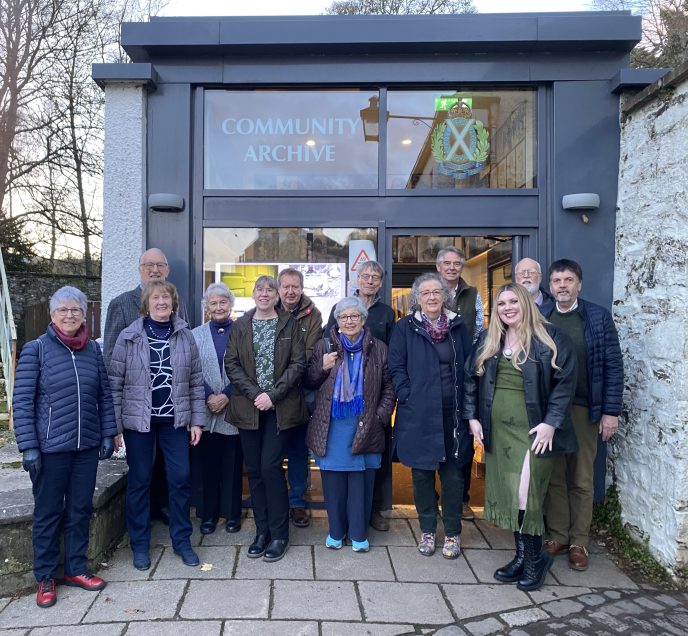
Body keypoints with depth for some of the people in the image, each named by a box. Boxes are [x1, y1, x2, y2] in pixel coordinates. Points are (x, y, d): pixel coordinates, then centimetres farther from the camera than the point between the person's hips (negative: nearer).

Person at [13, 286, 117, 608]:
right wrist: (28, 447, -12)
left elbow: (105, 395, 8)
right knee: (48, 512, 9)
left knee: (81, 509, 13)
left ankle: (76, 569, 29)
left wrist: (108, 434, 4)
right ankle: (45, 577, 25)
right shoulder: (36, 349, -7)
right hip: (50, 447, -3)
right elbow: (22, 401, -8)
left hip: (87, 446, 3)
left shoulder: (93, 349, 4)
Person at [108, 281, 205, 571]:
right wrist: (113, 425, -6)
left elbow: (196, 382, 5)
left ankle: (182, 540, 22)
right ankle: (140, 544, 24)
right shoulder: (129, 337, -4)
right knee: (139, 481, 8)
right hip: (138, 420, -2)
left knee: (181, 478, 5)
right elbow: (115, 384, -3)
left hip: (175, 420, 2)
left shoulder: (185, 336, 3)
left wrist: (197, 420, 2)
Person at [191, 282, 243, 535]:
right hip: (206, 410, 2)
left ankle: (232, 513, 20)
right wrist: (209, 397, -11)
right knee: (208, 464, 8)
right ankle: (208, 514, 21)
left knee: (233, 464, 6)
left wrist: (227, 396, -12)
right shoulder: (196, 335, 7)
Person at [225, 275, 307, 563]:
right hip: (248, 407, 3)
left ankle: (279, 535, 8)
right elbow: (231, 363, 2)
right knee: (254, 470, 7)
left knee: (270, 467, -7)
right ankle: (262, 531, 21)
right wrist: (254, 393, -10)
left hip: (280, 408, -2)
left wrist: (273, 394, -13)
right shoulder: (241, 325, 9)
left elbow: (298, 363, -4)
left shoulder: (289, 324, 3)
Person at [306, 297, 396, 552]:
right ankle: (336, 531, 25)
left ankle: (358, 533, 21)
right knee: (333, 480, 8)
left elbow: (388, 387, 7)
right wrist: (323, 368, -10)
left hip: (364, 426, 0)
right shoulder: (324, 346, 5)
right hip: (331, 425, 1)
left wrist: (381, 416, -2)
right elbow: (309, 382, 9)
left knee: (361, 480, 5)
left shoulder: (378, 349, 5)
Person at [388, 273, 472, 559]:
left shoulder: (458, 326, 7)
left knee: (453, 473, 8)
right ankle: (427, 530, 27)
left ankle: (453, 533, 24)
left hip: (452, 413, 2)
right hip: (418, 414, -1)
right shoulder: (405, 328, 0)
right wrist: (407, 396, -12)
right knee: (422, 472, 10)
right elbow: (396, 368, -2)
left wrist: (467, 404, 1)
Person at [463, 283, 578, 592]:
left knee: (526, 494, -5)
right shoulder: (487, 341, 9)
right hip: (496, 431, 5)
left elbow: (565, 380, -7)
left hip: (532, 431, -5)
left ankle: (535, 558, 17)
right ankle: (522, 555, 25)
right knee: (506, 494, 9)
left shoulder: (549, 339, -5)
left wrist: (551, 422, -12)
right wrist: (472, 416, 5)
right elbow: (471, 379, 12)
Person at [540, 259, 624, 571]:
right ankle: (557, 535, 25)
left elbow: (613, 366, -3)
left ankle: (579, 542, 23)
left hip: (584, 410, -1)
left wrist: (611, 412, -6)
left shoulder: (599, 317, -3)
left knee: (582, 479, 9)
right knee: (553, 477, 10)